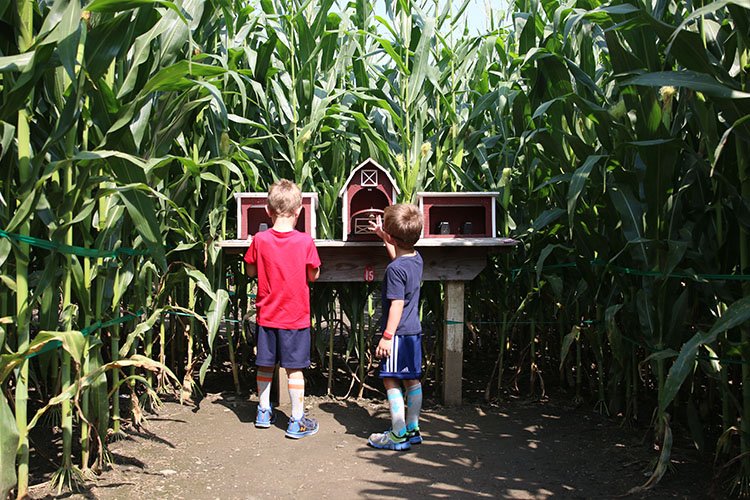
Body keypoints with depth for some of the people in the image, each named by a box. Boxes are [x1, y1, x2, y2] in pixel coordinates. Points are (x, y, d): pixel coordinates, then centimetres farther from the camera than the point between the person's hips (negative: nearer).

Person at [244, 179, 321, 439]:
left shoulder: (260, 240, -8)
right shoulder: (305, 241, -14)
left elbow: (251, 271, 5)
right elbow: (313, 276, -3)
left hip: (266, 315, 3)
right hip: (296, 317, -2)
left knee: (265, 365, 16)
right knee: (294, 369, 4)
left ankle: (264, 412, 31)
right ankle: (297, 421, 11)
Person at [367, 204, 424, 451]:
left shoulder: (395, 269, -20)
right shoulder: (416, 259, 6)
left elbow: (397, 305, -22)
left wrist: (387, 336, -18)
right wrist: (382, 236, 35)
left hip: (399, 335, -9)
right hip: (415, 331, 9)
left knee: (391, 382, -2)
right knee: (412, 381, 14)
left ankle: (398, 435, 2)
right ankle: (413, 429, 23)